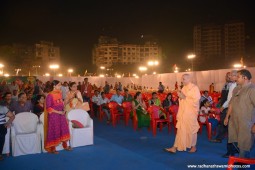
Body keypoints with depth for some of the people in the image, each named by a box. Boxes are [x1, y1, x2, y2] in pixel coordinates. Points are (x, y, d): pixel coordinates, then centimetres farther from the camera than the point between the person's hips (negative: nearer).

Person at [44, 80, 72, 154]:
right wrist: (58, 112, -18)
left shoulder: (60, 93, 5)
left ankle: (65, 146, 26)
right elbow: (48, 107, -16)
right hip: (54, 115, -7)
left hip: (61, 114, 7)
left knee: (64, 129, 12)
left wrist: (63, 110, 1)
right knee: (54, 131, 3)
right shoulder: (50, 95, -15)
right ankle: (52, 148, 17)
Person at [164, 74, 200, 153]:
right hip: (183, 113, 6)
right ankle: (175, 147, 5)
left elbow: (195, 101, -17)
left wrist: (184, 97, -18)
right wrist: (180, 96, -1)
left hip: (191, 113, -6)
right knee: (180, 130, 5)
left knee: (191, 130, 7)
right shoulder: (184, 88, 12)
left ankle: (193, 147, 25)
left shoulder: (194, 88, -10)